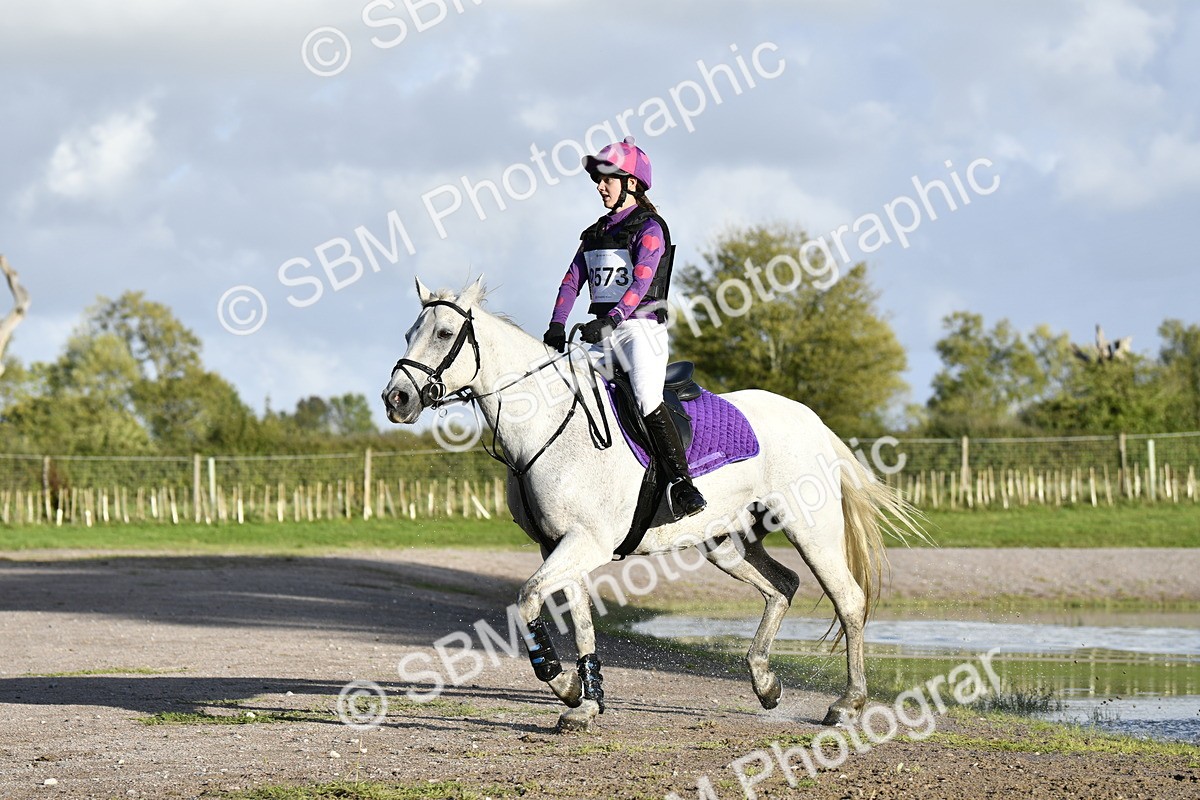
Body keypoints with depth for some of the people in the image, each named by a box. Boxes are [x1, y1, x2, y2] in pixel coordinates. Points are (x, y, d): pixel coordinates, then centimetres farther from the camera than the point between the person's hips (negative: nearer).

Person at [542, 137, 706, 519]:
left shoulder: (649, 228, -4)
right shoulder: (597, 233, 18)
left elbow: (641, 281, -17)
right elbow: (571, 281, 12)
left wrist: (611, 319, -30)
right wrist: (556, 327, -3)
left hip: (641, 329, -8)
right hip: (603, 335, 8)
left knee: (648, 401, -25)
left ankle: (682, 484, -29)